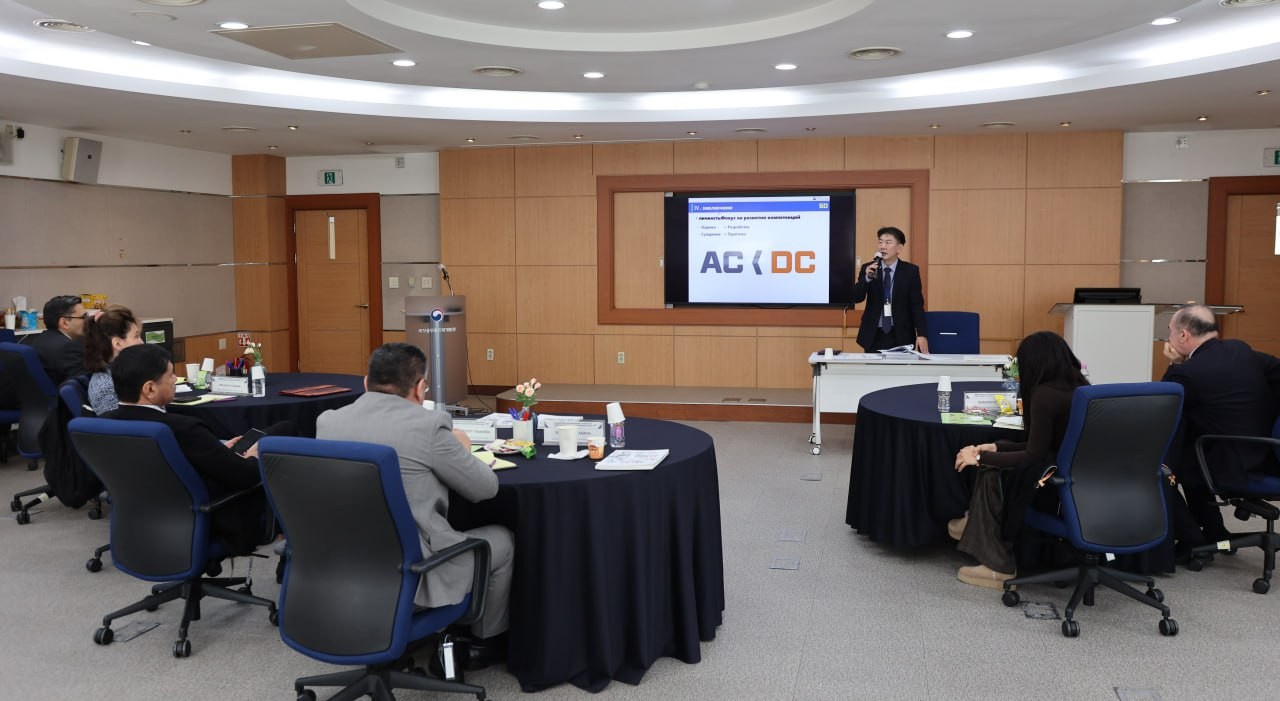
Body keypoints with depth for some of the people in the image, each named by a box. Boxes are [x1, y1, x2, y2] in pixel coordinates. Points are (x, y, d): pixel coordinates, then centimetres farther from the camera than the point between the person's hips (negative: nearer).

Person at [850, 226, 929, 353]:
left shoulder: (910, 271, 0)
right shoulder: (868, 269, 4)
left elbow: (917, 305, -1)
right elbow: (856, 298, -4)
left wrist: (921, 334, -10)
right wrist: (867, 278, -21)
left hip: (901, 336, -1)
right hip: (873, 336, 1)